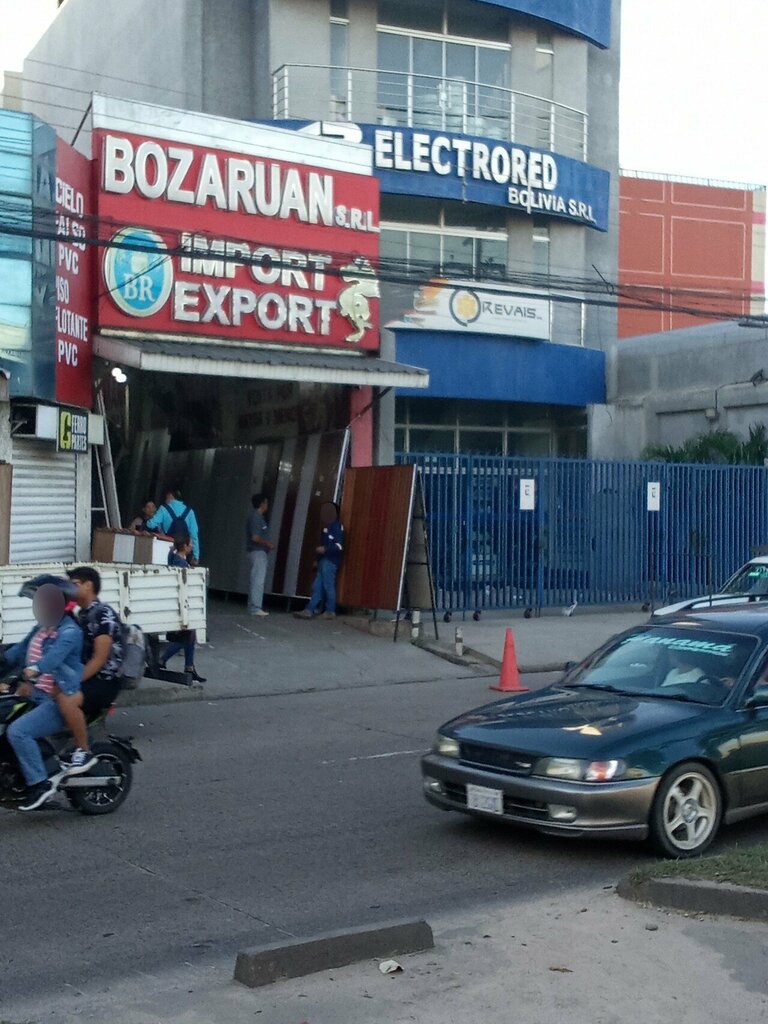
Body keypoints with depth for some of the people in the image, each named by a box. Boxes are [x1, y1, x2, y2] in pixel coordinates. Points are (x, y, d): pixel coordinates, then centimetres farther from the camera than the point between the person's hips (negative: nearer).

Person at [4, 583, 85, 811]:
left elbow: (55, 655, -34)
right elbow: (18, 651, 19)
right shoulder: (40, 629, 13)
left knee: (17, 731, -27)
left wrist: (35, 669, -51)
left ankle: (40, 783, -19)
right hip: (36, 696, 10)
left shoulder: (69, 632, -15)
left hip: (58, 702, -10)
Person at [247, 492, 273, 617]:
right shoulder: (256, 517, -15)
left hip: (260, 552, 10)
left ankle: (252, 606, 15)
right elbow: (255, 537, -21)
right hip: (258, 552, -10)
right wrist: (268, 543, -10)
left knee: (255, 580, 11)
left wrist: (267, 543, 12)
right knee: (258, 580, -10)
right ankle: (255, 608, -10)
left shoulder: (258, 517, 16)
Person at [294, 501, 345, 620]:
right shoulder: (327, 526, 18)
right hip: (323, 561, 9)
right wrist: (318, 559, 21)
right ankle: (310, 610, 2)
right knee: (317, 587, 4)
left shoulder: (337, 526, -9)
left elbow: (339, 546, -16)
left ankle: (330, 612, 5)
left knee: (328, 586, -4)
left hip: (330, 562, -9)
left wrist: (325, 549, -27)